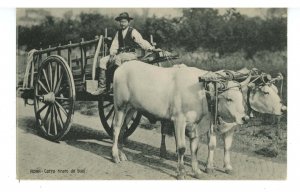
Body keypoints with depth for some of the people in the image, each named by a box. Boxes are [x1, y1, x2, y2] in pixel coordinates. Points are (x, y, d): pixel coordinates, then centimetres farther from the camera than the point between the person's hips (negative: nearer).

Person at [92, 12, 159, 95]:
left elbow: (142, 42, -11)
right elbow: (114, 45, 12)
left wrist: (151, 48, -27)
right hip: (120, 55, 6)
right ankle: (102, 87, -11)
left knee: (118, 58, -36)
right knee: (103, 61, -8)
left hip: (131, 55, -6)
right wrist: (112, 54, -8)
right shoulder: (118, 32, 16)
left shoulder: (133, 31, -1)